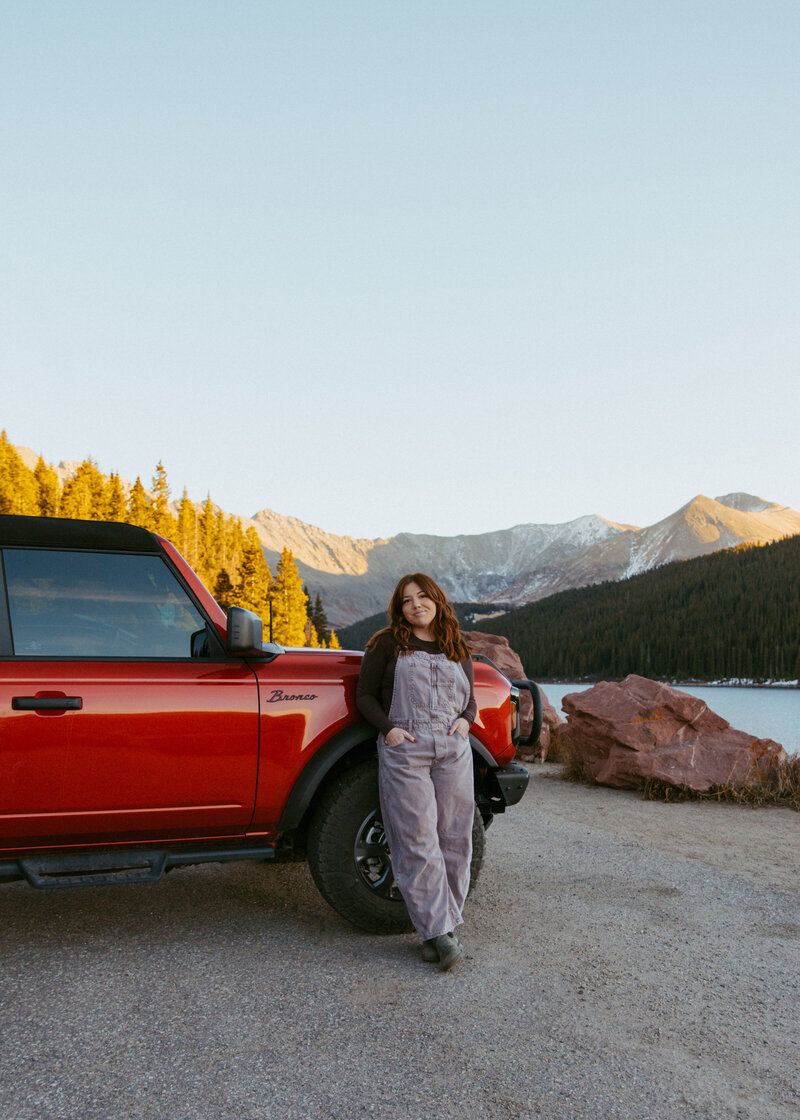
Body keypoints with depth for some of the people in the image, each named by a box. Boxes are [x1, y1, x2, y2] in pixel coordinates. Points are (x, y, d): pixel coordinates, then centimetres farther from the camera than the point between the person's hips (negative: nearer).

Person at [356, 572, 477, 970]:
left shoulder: (457, 649, 16)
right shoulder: (386, 644, 6)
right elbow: (365, 694, 5)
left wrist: (465, 720, 2)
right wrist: (388, 728, -10)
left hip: (453, 750, 4)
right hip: (403, 751, -3)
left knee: (453, 839, 4)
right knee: (417, 841, -7)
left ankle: (443, 923, 16)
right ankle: (438, 929, -1)